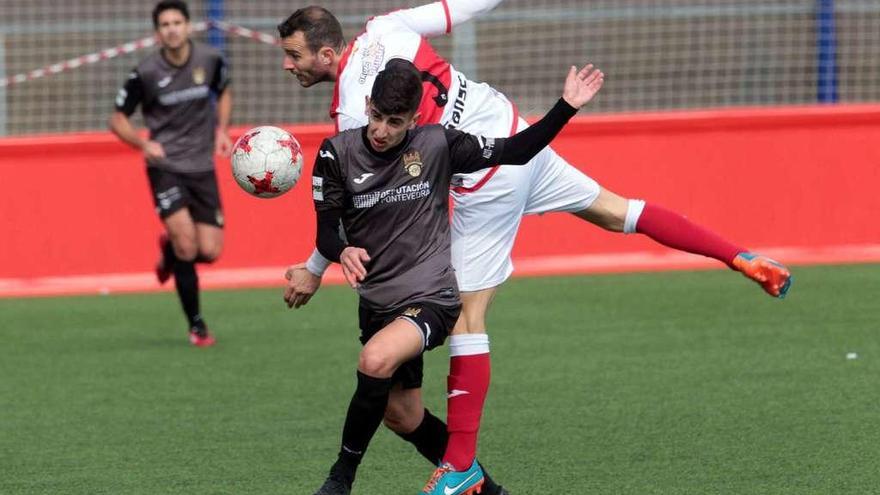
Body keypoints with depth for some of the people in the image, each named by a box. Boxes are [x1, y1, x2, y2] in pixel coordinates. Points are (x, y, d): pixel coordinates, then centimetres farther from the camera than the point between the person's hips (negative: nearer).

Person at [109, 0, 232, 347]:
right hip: (165, 166, -3)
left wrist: (221, 130, 3)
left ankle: (169, 251, 33)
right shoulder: (146, 73, -10)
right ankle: (196, 325, -2)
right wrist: (143, 144, -18)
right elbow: (117, 119, 1)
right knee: (187, 243, -18)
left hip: (202, 167, 3)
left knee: (209, 251, -4)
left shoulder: (211, 61, -3)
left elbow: (223, 92, 20)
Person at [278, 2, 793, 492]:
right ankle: (744, 259, 25)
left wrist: (314, 270, 0)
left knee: (467, 317, -3)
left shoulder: (354, 113, -17)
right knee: (614, 210, 22)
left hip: (486, 180, -8)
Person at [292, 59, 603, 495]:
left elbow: (515, 151, 2)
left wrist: (567, 107, -8)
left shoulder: (437, 144, -8)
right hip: (377, 302, 4)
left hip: (431, 297, -4)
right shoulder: (338, 153, -5)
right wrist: (343, 251, -25)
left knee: (376, 361, -32)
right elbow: (325, 232, -2)